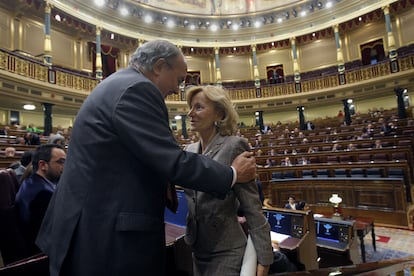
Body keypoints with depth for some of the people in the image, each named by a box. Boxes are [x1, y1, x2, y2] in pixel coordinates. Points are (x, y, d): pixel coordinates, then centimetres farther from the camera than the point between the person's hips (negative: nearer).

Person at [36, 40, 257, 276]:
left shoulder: (117, 85, 12)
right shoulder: (136, 89, -19)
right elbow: (174, 163, -23)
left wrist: (159, 184, 11)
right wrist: (233, 174, -11)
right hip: (108, 236, -10)